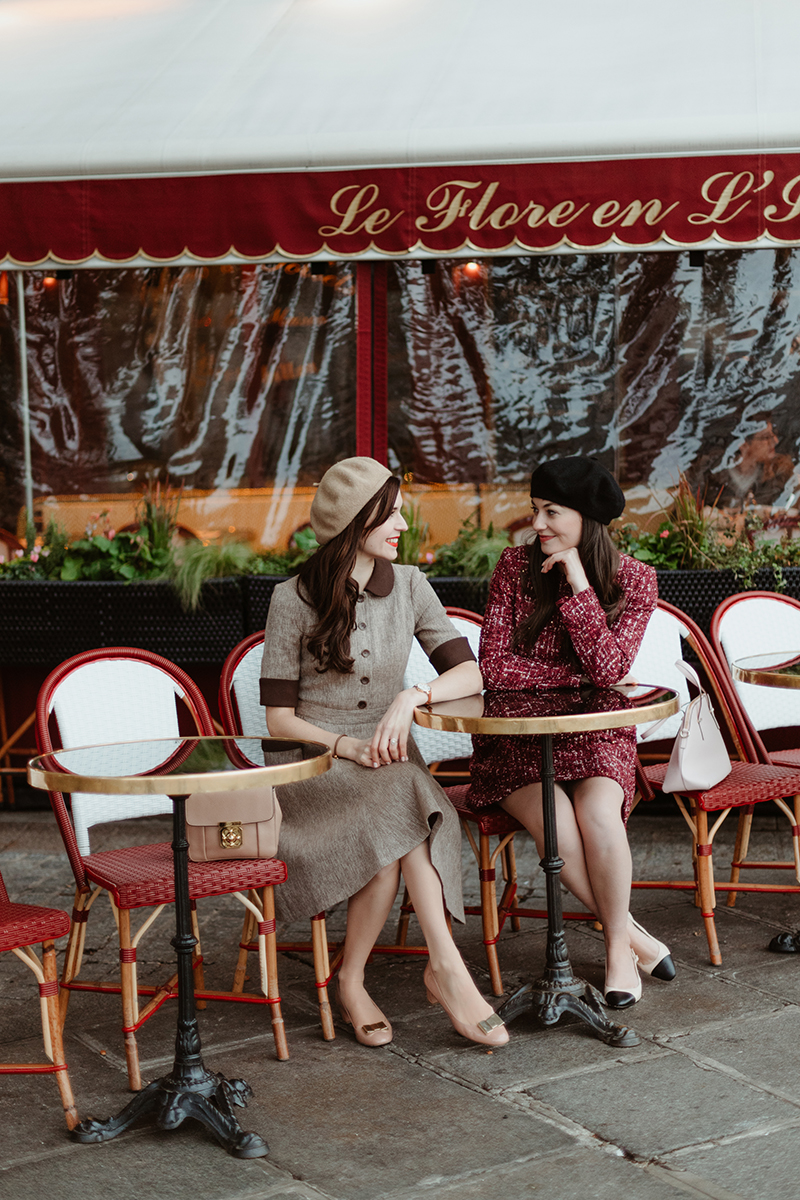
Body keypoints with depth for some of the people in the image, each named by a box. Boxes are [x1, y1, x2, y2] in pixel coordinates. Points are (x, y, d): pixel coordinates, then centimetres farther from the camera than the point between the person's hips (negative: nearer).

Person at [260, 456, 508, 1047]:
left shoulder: (409, 586, 7)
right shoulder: (294, 599, -3)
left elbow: (469, 672, 4)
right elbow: (279, 718, -3)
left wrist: (412, 696, -15)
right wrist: (346, 745, -19)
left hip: (391, 757, 3)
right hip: (314, 763, -3)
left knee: (400, 822, -33)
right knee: (401, 806, -34)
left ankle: (353, 980, -24)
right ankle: (446, 966, -32)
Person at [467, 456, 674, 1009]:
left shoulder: (634, 580, -4)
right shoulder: (517, 564, -5)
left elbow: (609, 671, -16)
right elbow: (494, 666, -9)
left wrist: (578, 585, -20)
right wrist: (581, 677, -12)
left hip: (597, 736, 0)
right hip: (516, 735, 0)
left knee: (598, 812, -30)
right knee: (558, 827, -28)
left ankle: (618, 947, -10)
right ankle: (632, 934, -7)